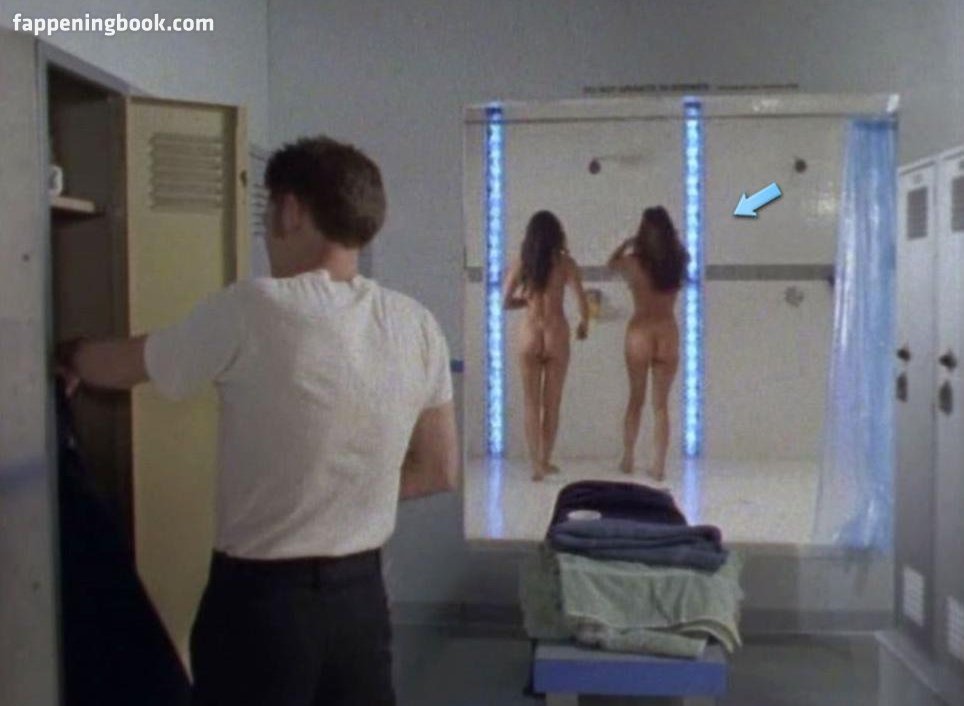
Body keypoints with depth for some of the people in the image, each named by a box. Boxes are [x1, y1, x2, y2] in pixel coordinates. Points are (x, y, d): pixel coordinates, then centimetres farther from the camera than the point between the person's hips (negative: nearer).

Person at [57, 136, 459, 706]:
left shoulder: (252, 312, -17)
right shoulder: (416, 327, -3)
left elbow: (120, 367, 1)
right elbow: (439, 472, 6)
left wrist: (67, 355, 23)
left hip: (260, 601, -4)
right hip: (362, 597, 5)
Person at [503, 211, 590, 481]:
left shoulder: (520, 263, 0)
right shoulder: (565, 262, -5)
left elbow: (506, 302, 1)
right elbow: (582, 302, -9)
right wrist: (584, 324, 10)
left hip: (529, 335, 1)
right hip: (556, 335, -1)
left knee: (531, 404, 9)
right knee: (552, 403, 11)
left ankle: (536, 463, 5)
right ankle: (545, 461, 19)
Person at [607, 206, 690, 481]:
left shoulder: (634, 262, -7)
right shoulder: (678, 261, -3)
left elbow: (612, 262, 15)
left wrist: (627, 242, 22)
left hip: (640, 331, -1)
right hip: (668, 333, 1)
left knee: (636, 399, 15)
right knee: (661, 403, 5)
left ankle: (628, 458, 20)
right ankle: (659, 465, 3)